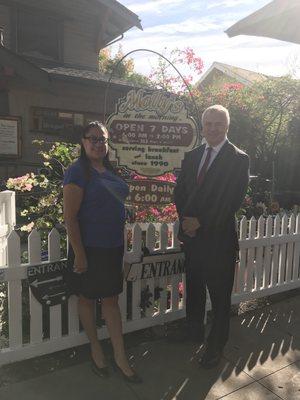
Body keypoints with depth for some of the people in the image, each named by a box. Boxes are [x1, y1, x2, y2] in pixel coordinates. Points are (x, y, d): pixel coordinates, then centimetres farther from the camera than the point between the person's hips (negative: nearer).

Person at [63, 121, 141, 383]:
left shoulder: (109, 171, 8)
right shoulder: (78, 172, -14)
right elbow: (70, 217, -17)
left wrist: (121, 243, 15)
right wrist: (79, 254, -17)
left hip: (113, 247, 6)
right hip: (89, 249, -6)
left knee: (111, 300, 13)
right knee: (87, 299, 14)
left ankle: (120, 356, 25)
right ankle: (95, 347, 35)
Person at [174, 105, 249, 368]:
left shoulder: (239, 159, -8)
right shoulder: (191, 157, 9)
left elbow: (232, 201, -15)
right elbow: (179, 192, 8)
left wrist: (201, 222, -15)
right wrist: (186, 220, -8)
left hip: (219, 238, -5)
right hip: (191, 235, 6)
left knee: (220, 296, 9)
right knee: (194, 288, 21)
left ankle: (216, 346, 30)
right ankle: (194, 331, 43)